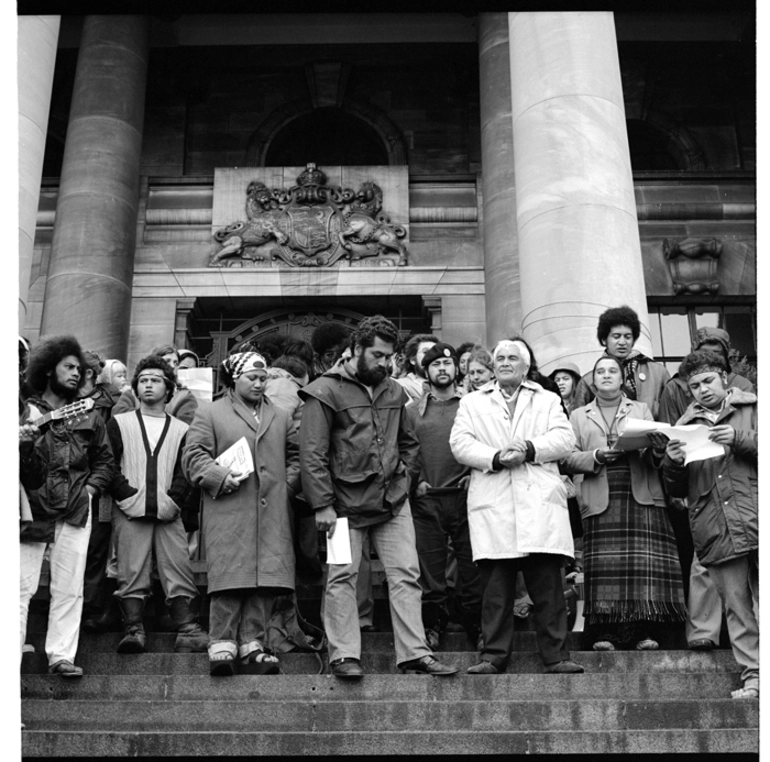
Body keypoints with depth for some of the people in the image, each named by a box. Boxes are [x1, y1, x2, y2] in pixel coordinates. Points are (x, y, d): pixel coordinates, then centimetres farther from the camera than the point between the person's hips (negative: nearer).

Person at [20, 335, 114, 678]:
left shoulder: (89, 417, 13)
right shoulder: (26, 411, 4)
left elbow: (104, 460, 18)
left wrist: (91, 487, 6)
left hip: (75, 510, 3)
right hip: (31, 509, -2)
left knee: (69, 588, 3)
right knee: (22, 585, -4)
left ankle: (61, 655, 8)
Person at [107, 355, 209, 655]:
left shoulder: (181, 430, 15)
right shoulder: (119, 424, 13)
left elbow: (186, 472, 8)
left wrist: (173, 500, -7)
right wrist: (130, 496, -7)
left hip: (168, 513, 1)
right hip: (130, 512, -1)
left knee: (179, 571, -6)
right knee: (132, 571, -6)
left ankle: (187, 630, -6)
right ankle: (134, 629, -4)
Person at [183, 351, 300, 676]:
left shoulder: (280, 417, 20)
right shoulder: (210, 414, 7)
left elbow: (295, 455, 21)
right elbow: (193, 456, -1)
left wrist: (287, 485, 6)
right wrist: (221, 477, -13)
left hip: (271, 514, 4)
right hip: (228, 513, -4)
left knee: (267, 578, 0)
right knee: (230, 577, -8)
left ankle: (253, 644, 8)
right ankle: (222, 645, -2)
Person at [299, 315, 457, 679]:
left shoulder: (394, 392, 12)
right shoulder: (326, 392, -7)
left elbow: (407, 441, 25)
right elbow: (312, 454, -10)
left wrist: (402, 473, 8)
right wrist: (322, 505, -14)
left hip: (393, 499, 5)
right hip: (346, 502, -5)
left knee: (406, 575, 2)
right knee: (342, 577, 0)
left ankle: (414, 653, 7)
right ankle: (344, 656, 8)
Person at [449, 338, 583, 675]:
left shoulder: (548, 401, 22)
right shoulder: (471, 403, 20)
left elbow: (564, 439, 6)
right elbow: (459, 443, 5)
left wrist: (529, 449, -10)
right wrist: (495, 458, -11)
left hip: (540, 501, 0)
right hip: (492, 504, 0)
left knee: (548, 585, -4)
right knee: (495, 587, -1)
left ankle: (556, 656, 1)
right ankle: (493, 656, 5)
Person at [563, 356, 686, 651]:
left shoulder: (641, 410, 20)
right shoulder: (579, 416, 18)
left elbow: (653, 455, 11)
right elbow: (569, 459, 9)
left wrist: (656, 448, -12)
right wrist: (596, 456, -9)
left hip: (641, 494, 0)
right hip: (601, 500, 0)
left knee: (645, 562, -10)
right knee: (604, 565, -8)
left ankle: (644, 631, -9)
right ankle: (604, 633, -7)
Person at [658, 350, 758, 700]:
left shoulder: (752, 409, 12)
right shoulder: (684, 427, 18)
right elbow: (676, 490, 18)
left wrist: (740, 440, -11)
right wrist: (672, 463, -2)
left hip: (757, 521, -2)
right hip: (717, 534, 2)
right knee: (736, 607, 1)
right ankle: (752, 677, 5)